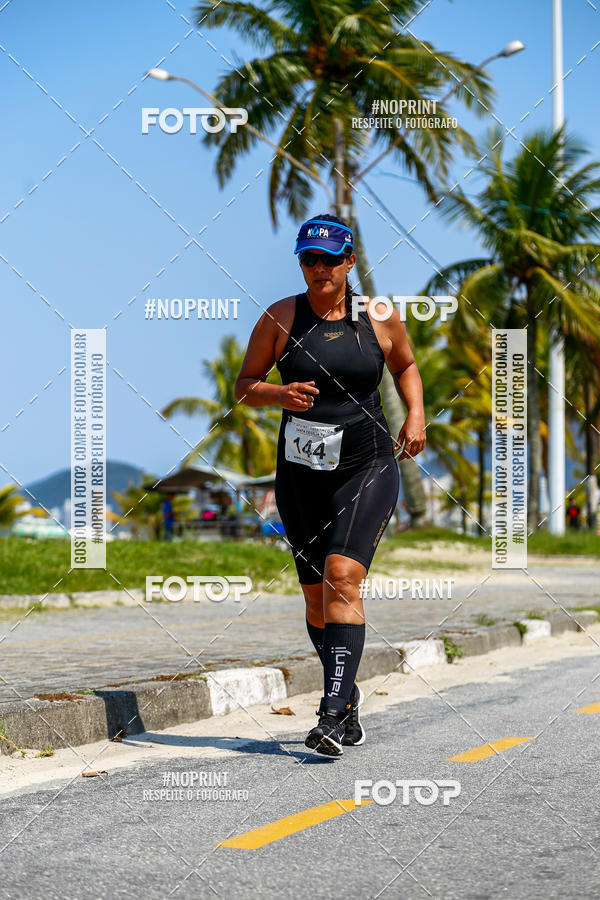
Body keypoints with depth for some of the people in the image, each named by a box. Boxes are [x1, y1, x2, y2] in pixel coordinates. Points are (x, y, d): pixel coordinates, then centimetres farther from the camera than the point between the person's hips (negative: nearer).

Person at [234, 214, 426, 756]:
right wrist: (280, 395, -17)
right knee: (316, 595, 9)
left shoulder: (380, 318, 1)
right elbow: (243, 387, 4)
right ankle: (349, 697, 32)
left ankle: (332, 713, -24)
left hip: (369, 468, -2)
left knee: (343, 576, -20)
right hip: (301, 473, 2)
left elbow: (405, 366, 21)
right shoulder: (281, 318, -1)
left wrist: (416, 415, 4)